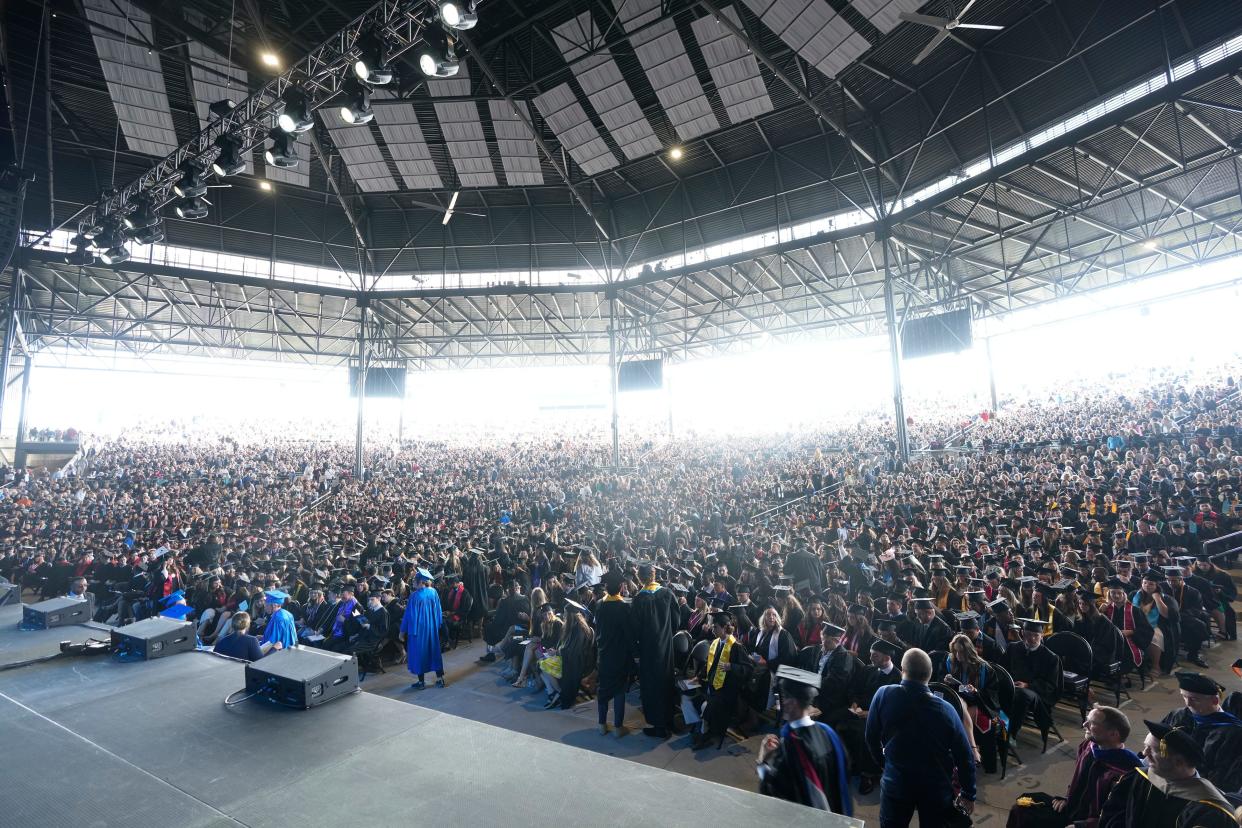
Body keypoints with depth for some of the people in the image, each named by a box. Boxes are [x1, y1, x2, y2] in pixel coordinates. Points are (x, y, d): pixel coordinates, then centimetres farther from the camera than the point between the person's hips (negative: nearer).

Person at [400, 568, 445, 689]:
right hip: (432, 628, 5)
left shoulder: (415, 595, -17)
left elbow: (409, 614, -12)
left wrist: (403, 631, -3)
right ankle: (440, 679, 16)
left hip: (418, 628, -5)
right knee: (434, 651, 14)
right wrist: (437, 624, 16)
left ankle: (421, 681, 15)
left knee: (419, 652, 8)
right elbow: (438, 611, 5)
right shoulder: (433, 592, -3)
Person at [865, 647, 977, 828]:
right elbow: (965, 756, -11)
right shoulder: (946, 709, -21)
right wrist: (969, 794, 4)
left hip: (896, 783, 0)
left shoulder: (883, 695, -21)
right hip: (936, 788, 0)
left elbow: (872, 738, -8)